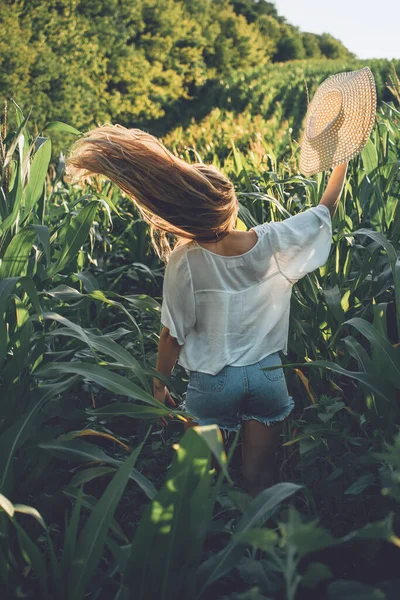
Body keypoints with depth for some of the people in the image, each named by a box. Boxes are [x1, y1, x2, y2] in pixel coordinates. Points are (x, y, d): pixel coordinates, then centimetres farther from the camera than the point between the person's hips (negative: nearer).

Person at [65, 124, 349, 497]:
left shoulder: (184, 262, -16)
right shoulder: (273, 242, -10)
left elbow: (173, 335, -9)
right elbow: (326, 208, 7)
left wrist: (158, 386, 5)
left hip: (211, 382, -1)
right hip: (268, 374, 2)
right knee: (258, 481, 16)